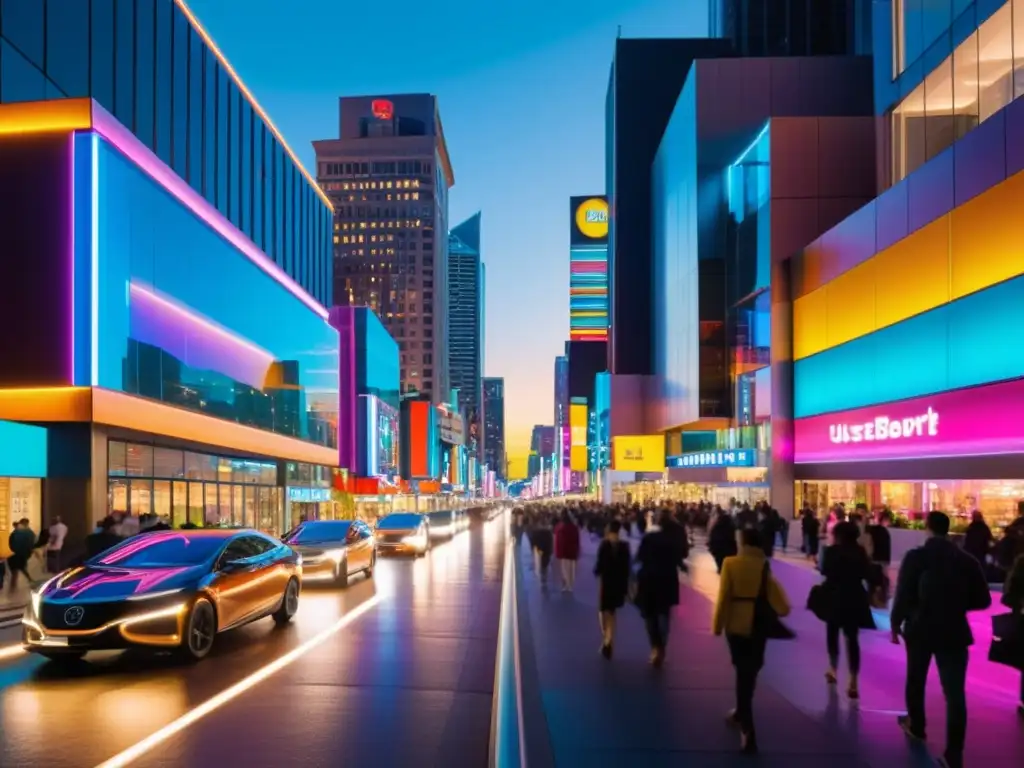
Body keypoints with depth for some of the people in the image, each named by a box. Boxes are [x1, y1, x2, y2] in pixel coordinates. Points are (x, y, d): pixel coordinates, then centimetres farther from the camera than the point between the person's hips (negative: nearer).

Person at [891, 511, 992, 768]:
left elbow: (903, 595, -12)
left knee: (916, 680, 22)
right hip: (954, 631, 1)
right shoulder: (968, 560, -2)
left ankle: (916, 726, 39)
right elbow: (983, 600, 1)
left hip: (920, 629, -1)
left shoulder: (915, 557, -10)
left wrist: (895, 623, 2)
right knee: (955, 693, -1)